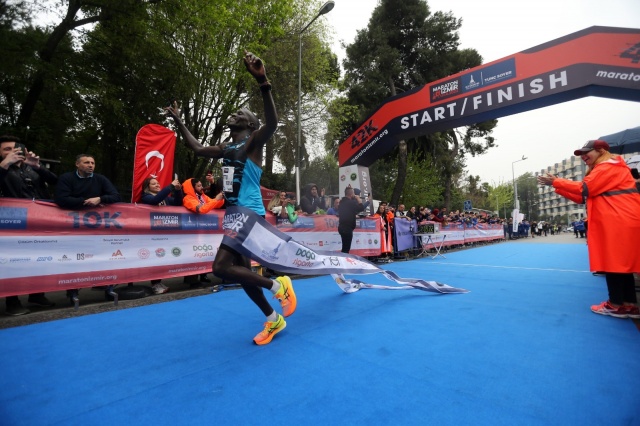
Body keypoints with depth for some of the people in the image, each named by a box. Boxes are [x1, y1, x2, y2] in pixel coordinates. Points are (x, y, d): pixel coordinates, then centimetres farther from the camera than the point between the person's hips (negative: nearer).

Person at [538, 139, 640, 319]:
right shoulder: (602, 170, 22)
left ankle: (616, 304, 3)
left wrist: (555, 181, -14)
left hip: (619, 222, -10)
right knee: (621, 262, 11)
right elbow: (583, 196, 16)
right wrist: (558, 187, 7)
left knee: (613, 261, -5)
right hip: (614, 222, 10)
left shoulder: (608, 167, -9)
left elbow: (584, 189, -19)